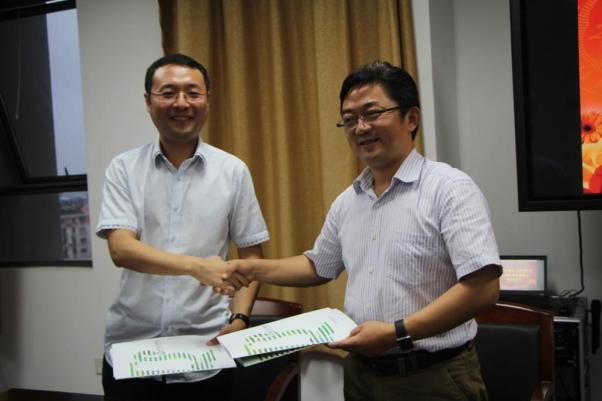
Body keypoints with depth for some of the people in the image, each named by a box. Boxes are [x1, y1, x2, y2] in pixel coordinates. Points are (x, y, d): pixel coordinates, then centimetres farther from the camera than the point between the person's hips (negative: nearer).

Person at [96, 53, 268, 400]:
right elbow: (121, 249, -12)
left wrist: (240, 319, -9)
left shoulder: (233, 170, 0)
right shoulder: (124, 168, 0)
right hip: (130, 352, 0)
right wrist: (195, 265, -25)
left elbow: (251, 255, 5)